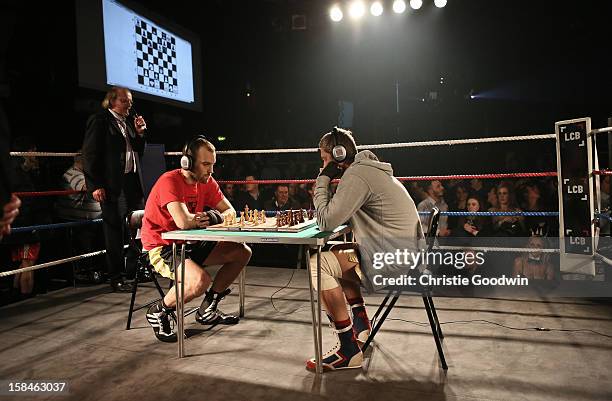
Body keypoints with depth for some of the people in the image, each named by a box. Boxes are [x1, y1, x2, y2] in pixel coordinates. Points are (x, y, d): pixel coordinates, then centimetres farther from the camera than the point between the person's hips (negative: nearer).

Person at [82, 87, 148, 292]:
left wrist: (139, 133, 5)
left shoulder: (129, 122, 18)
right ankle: (115, 278, 8)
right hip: (112, 185, -7)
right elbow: (90, 154, -9)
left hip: (133, 182, 7)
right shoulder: (99, 121, -3)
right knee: (114, 231, -1)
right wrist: (95, 185, -15)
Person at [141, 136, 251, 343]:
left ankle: (207, 310, 14)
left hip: (189, 243, 8)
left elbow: (230, 212, 3)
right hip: (161, 247, -8)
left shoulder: (207, 182, 3)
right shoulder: (170, 181, -22)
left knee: (242, 252, 0)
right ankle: (159, 312, -1)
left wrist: (214, 217, -19)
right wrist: (204, 218, -15)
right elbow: (184, 222, -36)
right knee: (201, 280, -34)